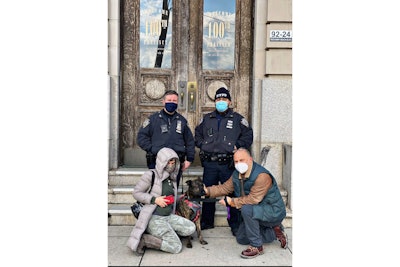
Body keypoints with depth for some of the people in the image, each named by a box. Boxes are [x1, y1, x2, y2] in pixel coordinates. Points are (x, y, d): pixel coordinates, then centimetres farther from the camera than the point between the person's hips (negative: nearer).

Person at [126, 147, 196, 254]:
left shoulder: (172, 178, 13)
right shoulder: (151, 175, -9)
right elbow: (136, 193, -8)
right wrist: (154, 200, -17)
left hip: (168, 216, 8)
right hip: (154, 218, -8)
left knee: (191, 228, -5)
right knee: (176, 247, -15)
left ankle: (159, 233, 2)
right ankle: (142, 239, -5)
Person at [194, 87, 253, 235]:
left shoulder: (237, 119, 6)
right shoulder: (207, 118, 16)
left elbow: (248, 135, 7)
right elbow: (197, 134, 25)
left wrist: (237, 146, -5)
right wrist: (202, 145, 8)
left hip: (228, 163, -3)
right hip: (209, 164, 3)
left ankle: (235, 224, 13)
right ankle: (207, 221, 25)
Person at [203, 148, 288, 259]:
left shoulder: (262, 176, -29)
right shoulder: (237, 174, -1)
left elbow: (253, 199, -33)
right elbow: (225, 188, 3)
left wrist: (231, 201, -25)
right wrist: (207, 191, -12)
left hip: (273, 211, -9)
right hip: (256, 212, 9)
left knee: (247, 209, -36)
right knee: (241, 239, 14)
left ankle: (256, 247, -19)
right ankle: (274, 232, 22)